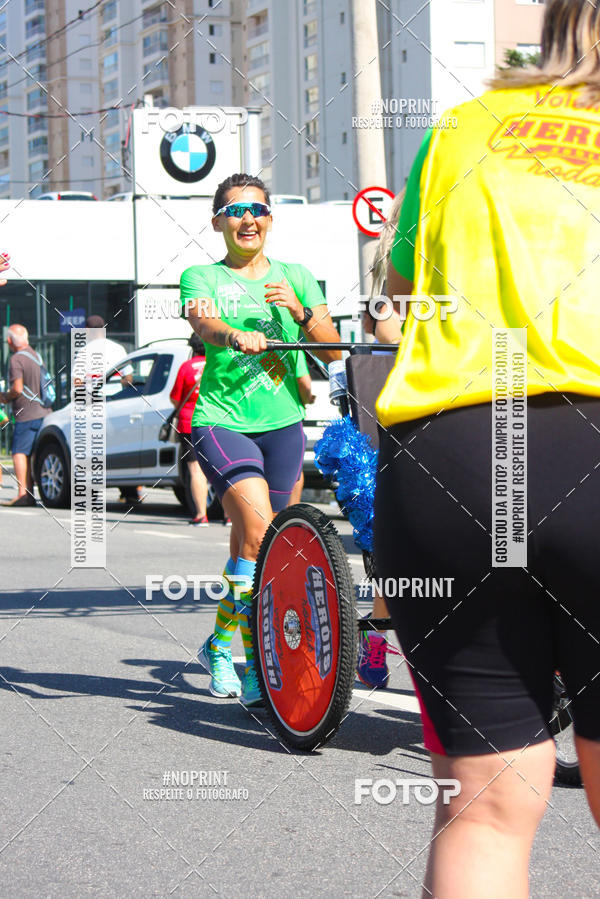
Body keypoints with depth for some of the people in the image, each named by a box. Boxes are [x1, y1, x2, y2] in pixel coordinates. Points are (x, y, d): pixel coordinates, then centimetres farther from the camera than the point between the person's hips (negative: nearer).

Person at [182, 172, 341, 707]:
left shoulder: (295, 278, 12)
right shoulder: (202, 278, 4)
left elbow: (332, 351, 3)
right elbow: (205, 326, -19)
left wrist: (300, 311, -16)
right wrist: (236, 336, -42)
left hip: (282, 423, 4)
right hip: (222, 420, -4)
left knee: (252, 543, 9)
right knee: (258, 532, -22)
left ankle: (222, 645, 30)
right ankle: (241, 653, -12)